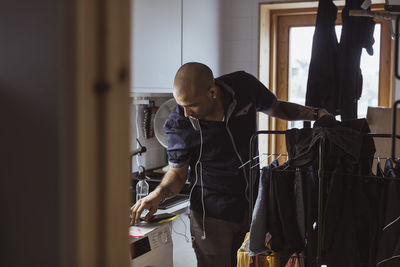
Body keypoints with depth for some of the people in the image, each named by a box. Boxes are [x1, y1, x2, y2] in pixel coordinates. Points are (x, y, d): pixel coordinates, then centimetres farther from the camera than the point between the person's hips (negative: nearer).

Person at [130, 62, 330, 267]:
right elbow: (178, 172, -4)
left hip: (252, 206, 3)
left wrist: (314, 114, -3)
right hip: (211, 215, -3)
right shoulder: (181, 123, -18)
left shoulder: (244, 86, -13)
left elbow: (275, 108, 8)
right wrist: (158, 194, -23)